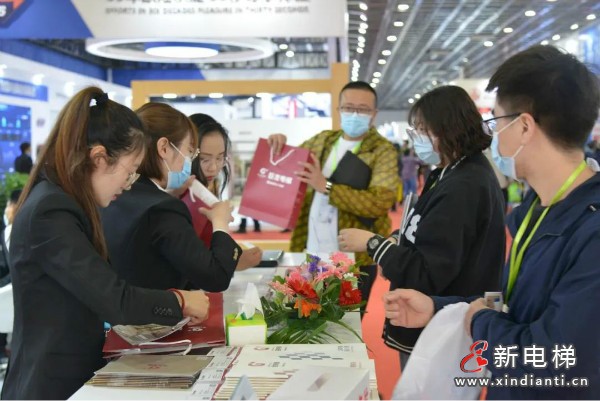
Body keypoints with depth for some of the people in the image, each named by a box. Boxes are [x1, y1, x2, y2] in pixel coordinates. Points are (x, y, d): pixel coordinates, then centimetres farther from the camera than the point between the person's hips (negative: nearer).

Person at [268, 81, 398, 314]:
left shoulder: (383, 151, -8)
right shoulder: (321, 140, 10)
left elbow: (380, 202, -21)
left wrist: (326, 186, -24)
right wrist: (277, 147, -1)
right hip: (310, 256, 5)